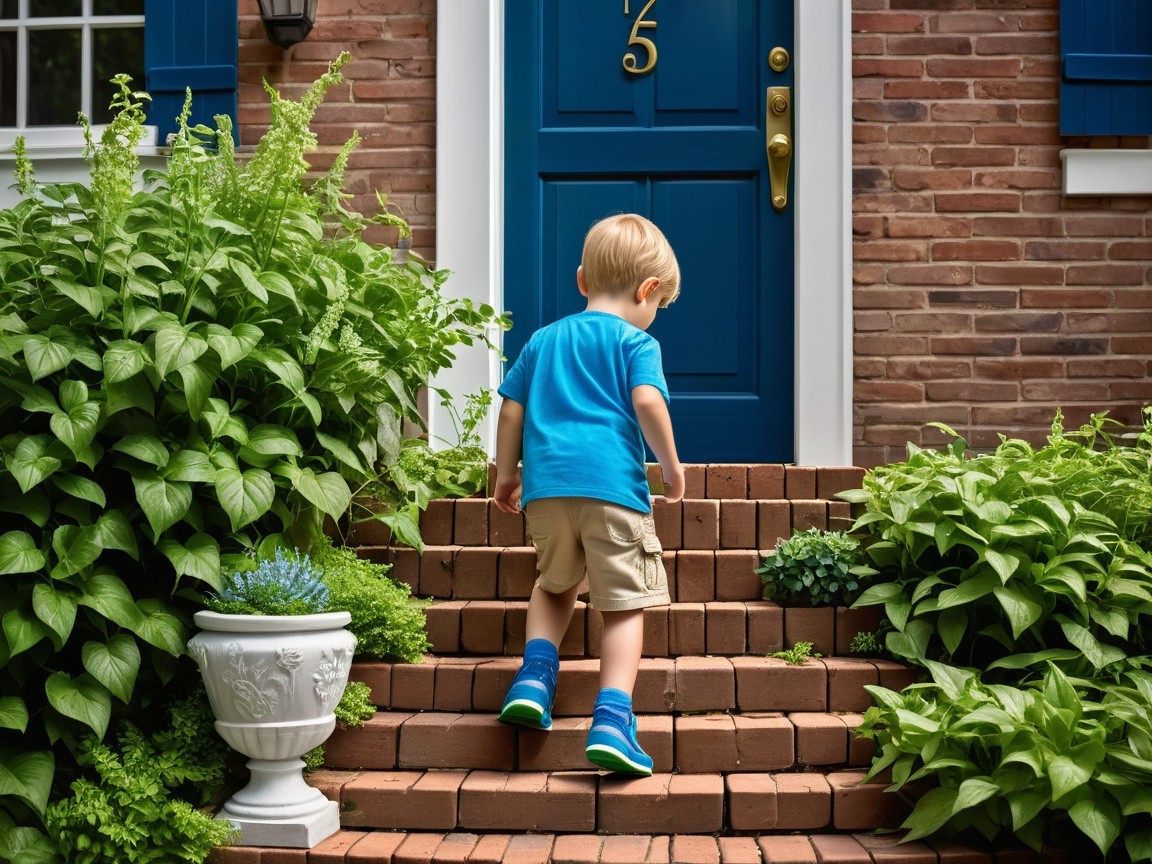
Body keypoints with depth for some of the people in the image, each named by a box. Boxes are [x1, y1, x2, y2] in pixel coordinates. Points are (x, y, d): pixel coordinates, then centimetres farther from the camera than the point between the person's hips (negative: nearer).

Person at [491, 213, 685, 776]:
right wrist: (671, 465, 1)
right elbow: (647, 401, -10)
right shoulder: (635, 341, 5)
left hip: (546, 484, 5)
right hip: (612, 485, -5)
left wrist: (506, 475, 27)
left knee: (555, 584, 27)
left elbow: (512, 410, 19)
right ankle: (611, 718, -11)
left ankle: (535, 672, 8)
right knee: (625, 605, 1)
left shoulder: (543, 340, 21)